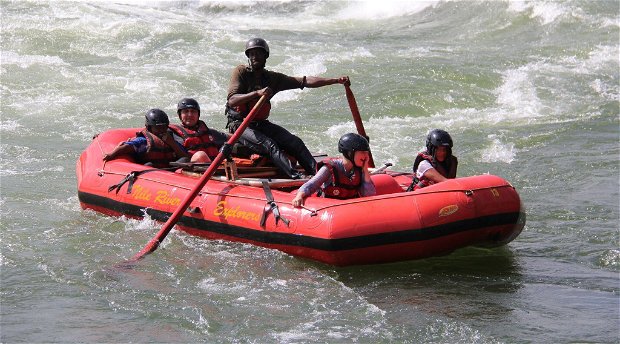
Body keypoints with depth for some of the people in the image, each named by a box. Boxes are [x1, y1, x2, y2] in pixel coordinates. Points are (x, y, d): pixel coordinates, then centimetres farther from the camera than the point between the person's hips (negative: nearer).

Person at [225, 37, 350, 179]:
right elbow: (231, 101, -19)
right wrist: (257, 93, -32)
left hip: (261, 124, 6)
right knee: (269, 145, -28)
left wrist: (336, 80, -6)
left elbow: (305, 81, 3)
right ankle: (296, 177, -44)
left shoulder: (272, 78, 8)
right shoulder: (240, 72, -5)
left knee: (295, 142, -12)